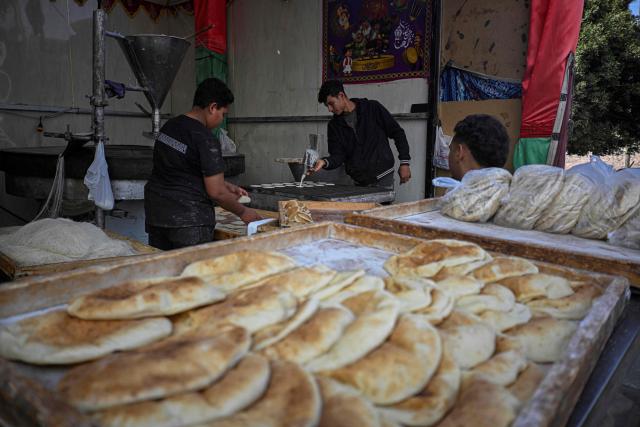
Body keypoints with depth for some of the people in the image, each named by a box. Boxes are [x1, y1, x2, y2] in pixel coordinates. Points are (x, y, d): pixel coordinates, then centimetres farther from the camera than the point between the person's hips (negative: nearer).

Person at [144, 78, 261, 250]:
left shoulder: (169, 126, 10)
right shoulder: (206, 140, -16)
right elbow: (216, 192, -16)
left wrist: (227, 186, 20)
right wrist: (243, 212, 0)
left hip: (155, 215, 8)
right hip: (188, 220, -8)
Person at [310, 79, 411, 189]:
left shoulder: (373, 108, -3)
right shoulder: (334, 125, 7)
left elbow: (397, 133, 0)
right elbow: (338, 155, 0)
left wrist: (404, 162, -5)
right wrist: (324, 162, -22)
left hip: (383, 178, -3)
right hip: (358, 182, 3)